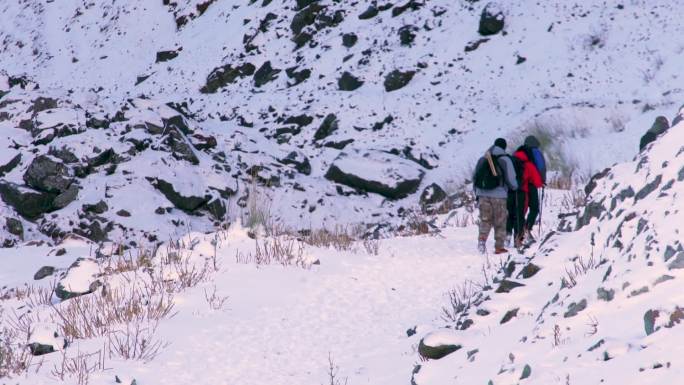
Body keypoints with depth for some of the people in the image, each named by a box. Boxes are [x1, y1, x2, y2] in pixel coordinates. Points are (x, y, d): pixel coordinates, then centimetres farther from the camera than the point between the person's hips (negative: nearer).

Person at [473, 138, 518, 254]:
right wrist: (515, 186, 17)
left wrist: (477, 194, 22)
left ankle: (482, 238, -17)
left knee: (485, 220, 9)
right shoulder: (505, 160, -3)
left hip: (483, 194, 3)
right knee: (500, 222, 7)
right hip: (499, 195, -3)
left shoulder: (483, 159, 11)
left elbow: (475, 177, 13)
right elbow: (510, 179, -6)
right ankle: (499, 247, 10)